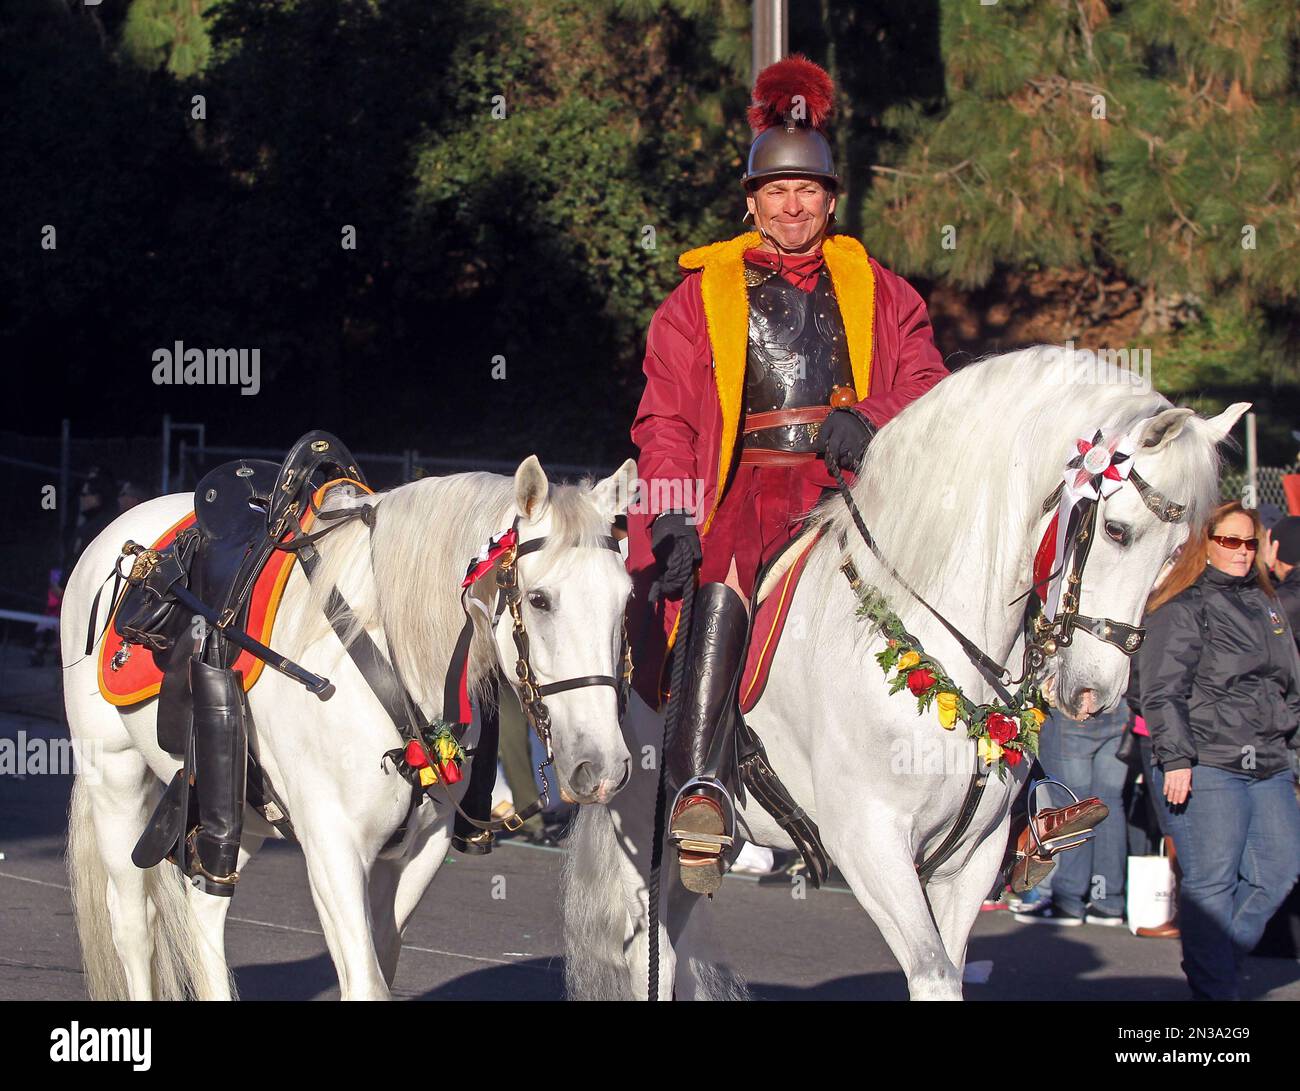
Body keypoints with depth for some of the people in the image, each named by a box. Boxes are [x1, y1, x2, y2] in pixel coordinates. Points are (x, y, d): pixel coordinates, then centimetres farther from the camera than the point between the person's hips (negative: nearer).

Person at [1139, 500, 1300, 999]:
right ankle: (1215, 989, -1)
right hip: (1206, 767, -7)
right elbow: (1163, 692, -9)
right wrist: (1175, 758, -17)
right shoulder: (1182, 607, -3)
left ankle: (1218, 956, 20)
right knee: (1212, 882, -7)